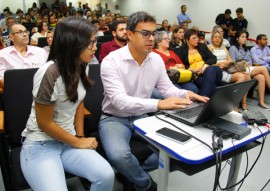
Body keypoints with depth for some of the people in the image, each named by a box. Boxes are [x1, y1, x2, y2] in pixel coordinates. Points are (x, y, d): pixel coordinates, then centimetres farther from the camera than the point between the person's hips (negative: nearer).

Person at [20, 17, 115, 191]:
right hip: (40, 145, -5)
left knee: (106, 176, -16)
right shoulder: (50, 73, -24)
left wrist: (81, 136, 1)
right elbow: (44, 123, -18)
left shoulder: (80, 67, 1)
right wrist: (78, 143, -10)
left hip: (68, 140, 6)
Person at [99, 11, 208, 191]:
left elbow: (167, 88, 7)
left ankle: (131, 171, 6)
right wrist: (158, 104, -42)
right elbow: (120, 101, -30)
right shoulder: (111, 61, -19)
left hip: (142, 117, 5)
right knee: (119, 156, -32)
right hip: (114, 118, -4)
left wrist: (185, 94, -17)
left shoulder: (157, 59, -1)